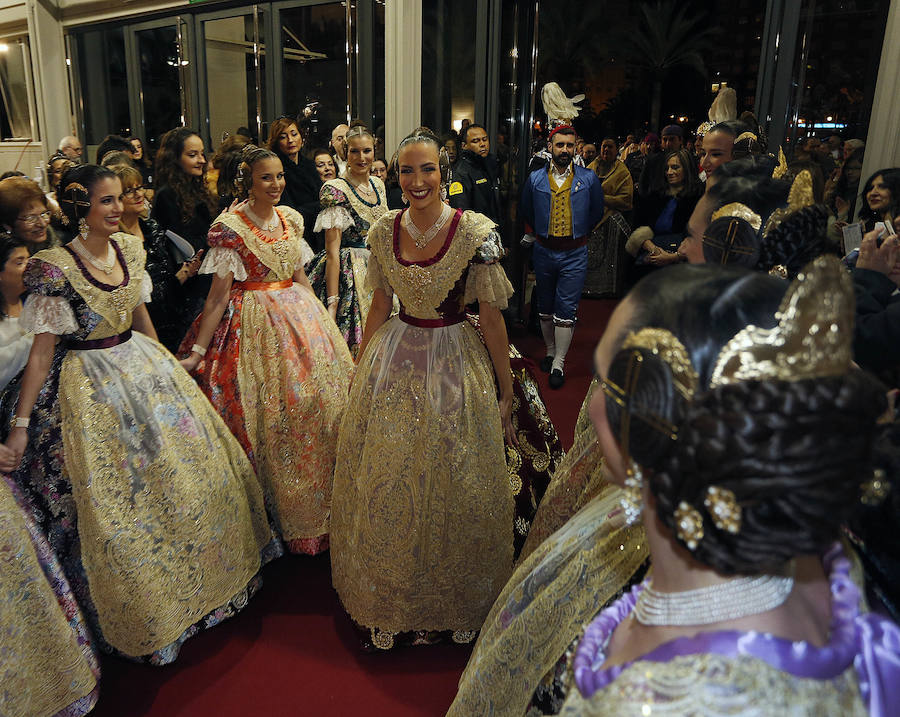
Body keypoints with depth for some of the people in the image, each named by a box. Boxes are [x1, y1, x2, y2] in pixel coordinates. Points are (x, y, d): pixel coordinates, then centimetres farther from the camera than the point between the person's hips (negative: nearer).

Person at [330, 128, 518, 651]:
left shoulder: (476, 232, -13)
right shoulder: (384, 231, 0)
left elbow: (492, 315, -10)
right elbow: (380, 305, 10)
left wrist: (507, 392, -8)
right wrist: (360, 370, 13)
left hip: (456, 363, -4)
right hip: (394, 363, 4)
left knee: (451, 483, 9)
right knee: (386, 483, 13)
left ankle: (449, 601, 34)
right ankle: (391, 597, 36)